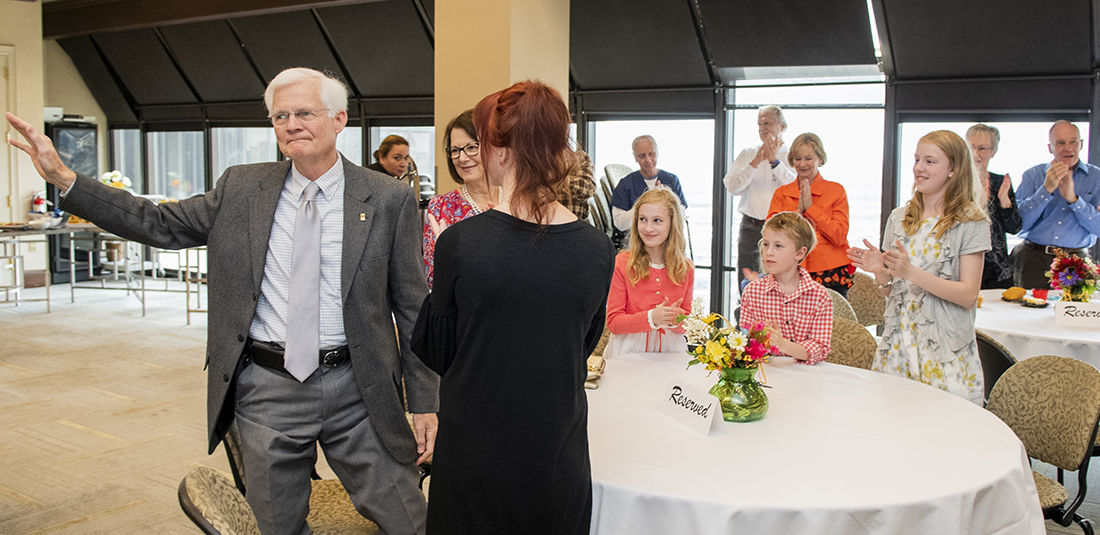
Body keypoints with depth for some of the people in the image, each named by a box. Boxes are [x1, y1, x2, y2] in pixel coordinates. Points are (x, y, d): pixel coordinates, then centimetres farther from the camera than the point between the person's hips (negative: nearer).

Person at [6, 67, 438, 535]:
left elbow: (412, 308, -2)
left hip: (356, 392, -2)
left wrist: (424, 403, -2)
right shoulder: (241, 188, 5)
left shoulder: (389, 201, -4)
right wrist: (63, 178, 3)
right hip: (267, 391, 2)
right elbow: (160, 225, 11)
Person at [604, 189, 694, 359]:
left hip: (670, 350, 3)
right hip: (629, 351, -3)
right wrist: (651, 317, -20)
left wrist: (675, 318, -13)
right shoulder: (621, 264, -4)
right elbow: (613, 322, -5)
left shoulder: (686, 268, 5)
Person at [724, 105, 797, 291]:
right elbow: (732, 186, -1)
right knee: (746, 284, 3)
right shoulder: (747, 154, 13)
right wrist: (755, 162, -10)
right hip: (751, 227, 3)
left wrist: (775, 161, -14)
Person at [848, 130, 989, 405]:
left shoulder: (971, 222, -5)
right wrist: (880, 273, -10)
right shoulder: (899, 218, 9)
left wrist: (911, 272, -21)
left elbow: (968, 295, -12)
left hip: (947, 351, -4)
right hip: (898, 343, 4)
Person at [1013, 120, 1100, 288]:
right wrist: (1046, 188, -13)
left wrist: (1073, 198, -14)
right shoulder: (1032, 175, 6)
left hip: (1076, 262, 1)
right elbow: (1019, 222, -5)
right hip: (1033, 259, 0)